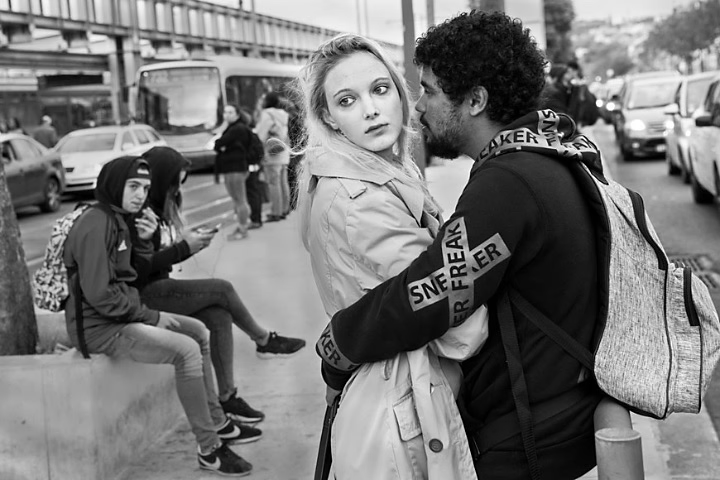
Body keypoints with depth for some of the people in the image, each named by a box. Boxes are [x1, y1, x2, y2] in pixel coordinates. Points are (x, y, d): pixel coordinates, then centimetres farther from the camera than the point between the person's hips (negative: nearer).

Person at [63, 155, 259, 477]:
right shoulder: (95, 226, -20)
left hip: (122, 314, 11)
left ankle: (217, 423, 22)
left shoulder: (119, 220, 11)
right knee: (186, 350, -22)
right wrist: (150, 316, -15)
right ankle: (209, 450, -13)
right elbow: (99, 295, -25)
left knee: (198, 332, 14)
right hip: (98, 328, -11)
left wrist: (143, 241, -2)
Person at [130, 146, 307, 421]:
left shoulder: (160, 208, 15)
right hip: (144, 294, -9)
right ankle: (264, 341, 7)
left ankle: (227, 398, -14)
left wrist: (192, 242, -1)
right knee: (222, 289, -15)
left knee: (219, 316, -13)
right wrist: (184, 248, -18)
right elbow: (139, 267, -22)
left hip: (161, 287, 9)